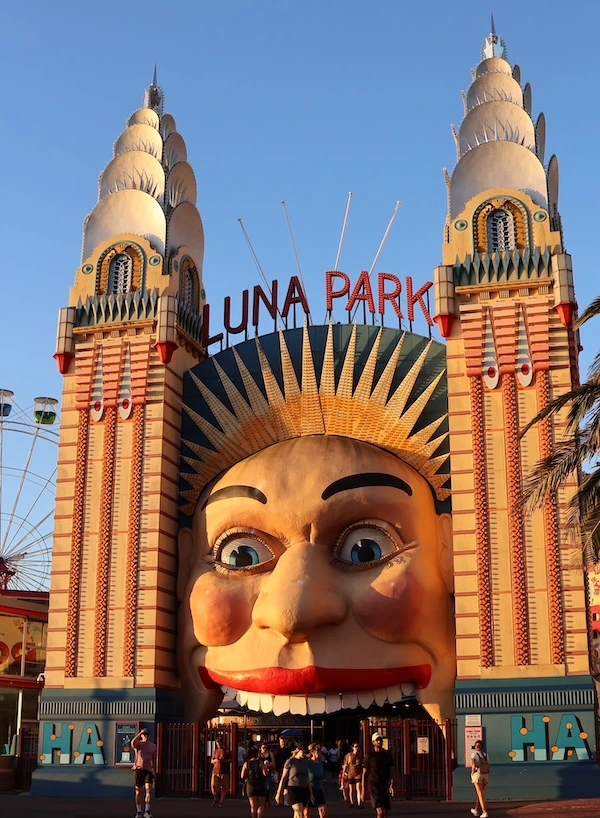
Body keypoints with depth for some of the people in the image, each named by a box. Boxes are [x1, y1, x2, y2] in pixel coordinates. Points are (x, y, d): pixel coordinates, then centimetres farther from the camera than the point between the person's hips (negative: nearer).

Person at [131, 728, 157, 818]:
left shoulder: (153, 746, 8)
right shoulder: (137, 744, -2)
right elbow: (132, 743, -30)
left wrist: (155, 772, 13)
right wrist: (140, 732, -22)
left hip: (148, 770, 1)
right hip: (138, 770, -1)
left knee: (149, 790, -16)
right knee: (138, 791, 5)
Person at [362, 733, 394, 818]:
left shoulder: (388, 754, 10)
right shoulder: (370, 756, 0)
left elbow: (391, 771, 10)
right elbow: (364, 773, 3)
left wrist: (391, 783, -7)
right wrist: (363, 789, -1)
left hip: (385, 785, 4)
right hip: (374, 785, -4)